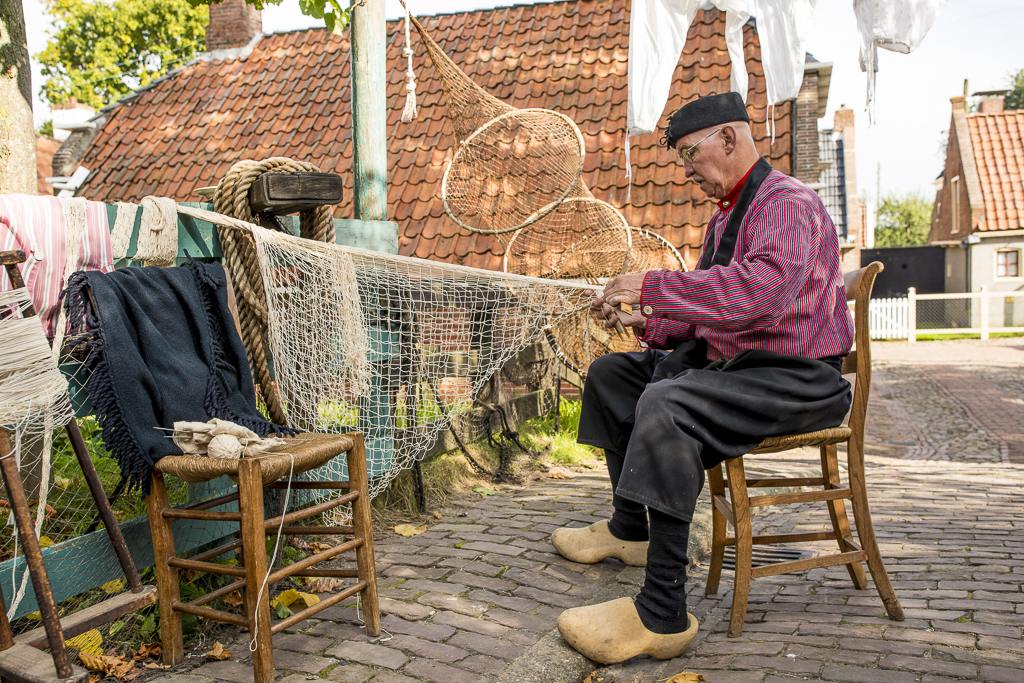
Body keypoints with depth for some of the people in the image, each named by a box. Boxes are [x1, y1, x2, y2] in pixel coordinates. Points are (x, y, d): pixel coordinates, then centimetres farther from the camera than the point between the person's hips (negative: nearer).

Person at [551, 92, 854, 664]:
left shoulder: (789, 202, -13)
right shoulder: (726, 217, 20)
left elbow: (759, 290, -34)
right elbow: (708, 313, 22)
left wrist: (653, 286, -26)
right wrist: (646, 321, 4)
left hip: (796, 378, -10)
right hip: (729, 362, 11)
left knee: (667, 404, -36)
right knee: (612, 373, 12)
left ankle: (662, 614, -32)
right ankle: (630, 528, 18)